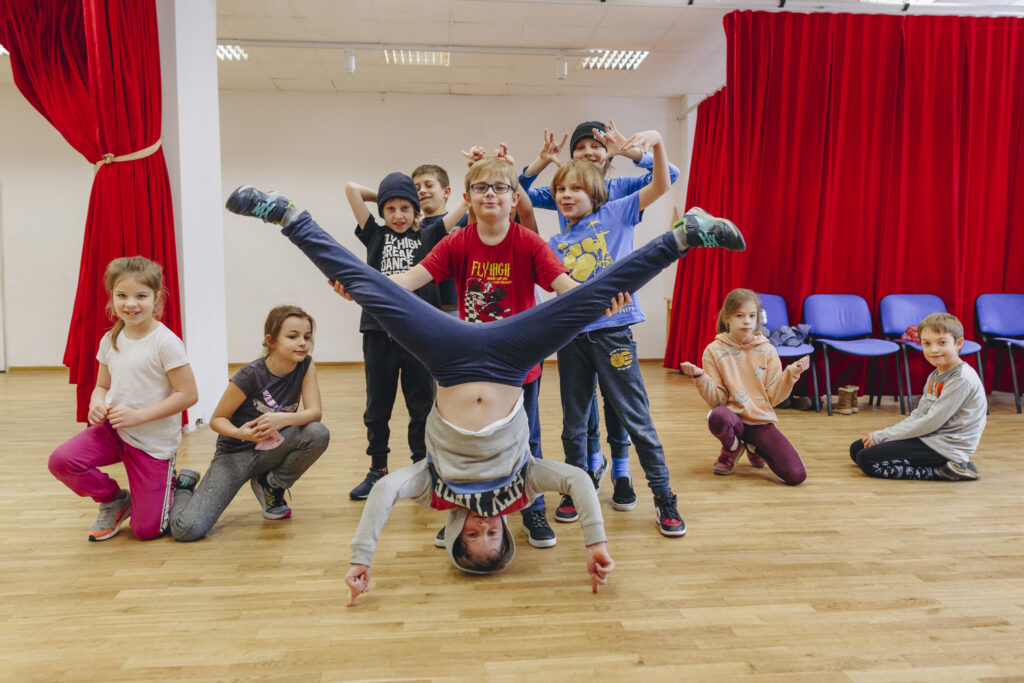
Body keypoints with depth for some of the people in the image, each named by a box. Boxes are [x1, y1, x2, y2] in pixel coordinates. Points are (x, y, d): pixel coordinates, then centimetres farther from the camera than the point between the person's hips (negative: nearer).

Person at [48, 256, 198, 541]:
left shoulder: (165, 342, -18)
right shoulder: (110, 341, 2)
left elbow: (188, 394, -19)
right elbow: (102, 386, 14)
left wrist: (138, 416, -23)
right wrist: (96, 405, -10)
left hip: (154, 442, -5)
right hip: (112, 429, 6)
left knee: (146, 530, -3)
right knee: (61, 460, -21)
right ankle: (114, 501, 8)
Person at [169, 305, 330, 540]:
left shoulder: (306, 365, -9)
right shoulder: (251, 375, -21)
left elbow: (314, 412, -17)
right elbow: (216, 419, -10)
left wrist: (284, 419, -37)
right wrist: (239, 433, -32)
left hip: (271, 448, 4)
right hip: (235, 453, -4)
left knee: (318, 434, -28)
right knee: (187, 529, -20)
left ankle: (271, 486, 0)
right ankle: (183, 487, 18)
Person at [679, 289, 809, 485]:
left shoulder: (767, 351, 2)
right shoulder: (714, 351, -3)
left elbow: (773, 398, 0)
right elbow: (716, 399, -6)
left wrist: (791, 373, -13)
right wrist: (700, 377, -22)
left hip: (761, 420, 2)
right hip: (733, 416, -2)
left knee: (796, 475, -15)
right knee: (717, 417, -41)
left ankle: (754, 448, 19)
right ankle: (732, 449, 0)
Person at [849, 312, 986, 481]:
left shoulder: (962, 379, -18)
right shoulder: (935, 375, 13)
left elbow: (931, 422, -20)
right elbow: (919, 414, 13)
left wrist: (881, 436, -14)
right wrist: (884, 434, -3)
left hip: (946, 446, -10)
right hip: (926, 436, 10)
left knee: (867, 460, -18)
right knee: (856, 448, 5)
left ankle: (942, 471, -12)